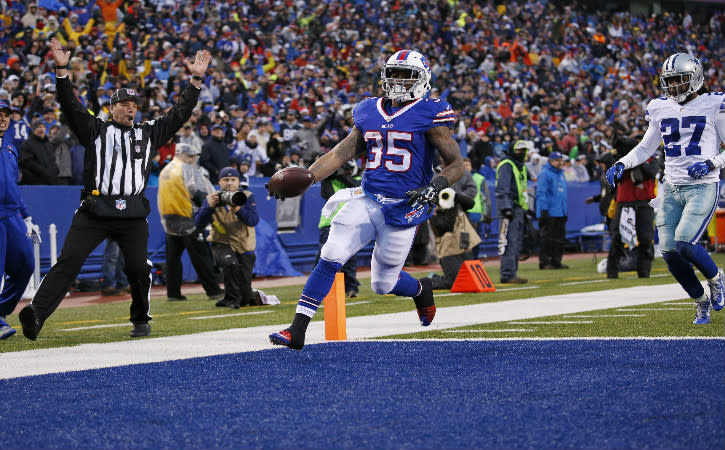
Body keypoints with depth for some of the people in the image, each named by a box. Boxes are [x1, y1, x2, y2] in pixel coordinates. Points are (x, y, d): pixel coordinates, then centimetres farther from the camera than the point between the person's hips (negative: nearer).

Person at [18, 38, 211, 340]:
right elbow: (71, 107, 2)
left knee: (138, 267, -5)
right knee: (69, 259, -12)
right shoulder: (96, 130, 12)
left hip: (133, 214, 2)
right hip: (94, 210, -2)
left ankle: (141, 320, 16)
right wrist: (62, 72, -10)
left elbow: (179, 114, 18)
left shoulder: (149, 133, 19)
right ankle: (37, 312, -21)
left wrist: (195, 80, 12)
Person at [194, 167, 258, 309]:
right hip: (221, 245, -1)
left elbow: (254, 221, -16)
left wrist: (238, 209, -33)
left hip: (244, 249, 1)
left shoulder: (247, 197, -1)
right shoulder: (212, 199, 1)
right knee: (231, 262, -37)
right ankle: (232, 299, -15)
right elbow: (199, 223, -9)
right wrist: (209, 206, -24)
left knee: (245, 298, -3)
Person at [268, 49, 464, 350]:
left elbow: (456, 164, -5)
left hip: (404, 208, -4)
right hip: (367, 199, 4)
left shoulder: (429, 116, -6)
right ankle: (297, 331, -13)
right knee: (331, 258, -14)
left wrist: (436, 186, -25)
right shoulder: (369, 113, 9)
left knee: (383, 283, 5)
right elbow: (341, 153, 12)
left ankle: (421, 290, 41)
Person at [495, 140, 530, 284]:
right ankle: (508, 274, -15)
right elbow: (502, 189, -16)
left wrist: (525, 210, 26)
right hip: (509, 208, -10)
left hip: (519, 210, 10)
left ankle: (511, 273, 15)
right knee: (509, 242, -13)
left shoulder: (521, 166, 23)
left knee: (517, 243, 11)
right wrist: (506, 208, -23)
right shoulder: (507, 165, -8)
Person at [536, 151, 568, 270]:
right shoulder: (545, 174, -7)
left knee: (559, 238, 7)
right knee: (547, 238, -8)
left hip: (561, 214, 8)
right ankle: (544, 262, -5)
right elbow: (541, 193, -13)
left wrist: (565, 211, 20)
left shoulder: (561, 174, 19)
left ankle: (556, 261, 12)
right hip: (549, 214, -8)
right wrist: (544, 210, -19)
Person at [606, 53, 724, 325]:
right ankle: (702, 302, 18)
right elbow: (646, 148, 22)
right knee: (669, 252, -4)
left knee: (684, 244, -21)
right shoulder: (662, 109, 10)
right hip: (671, 189, 5)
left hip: (702, 188, -5)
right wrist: (621, 165, 7)